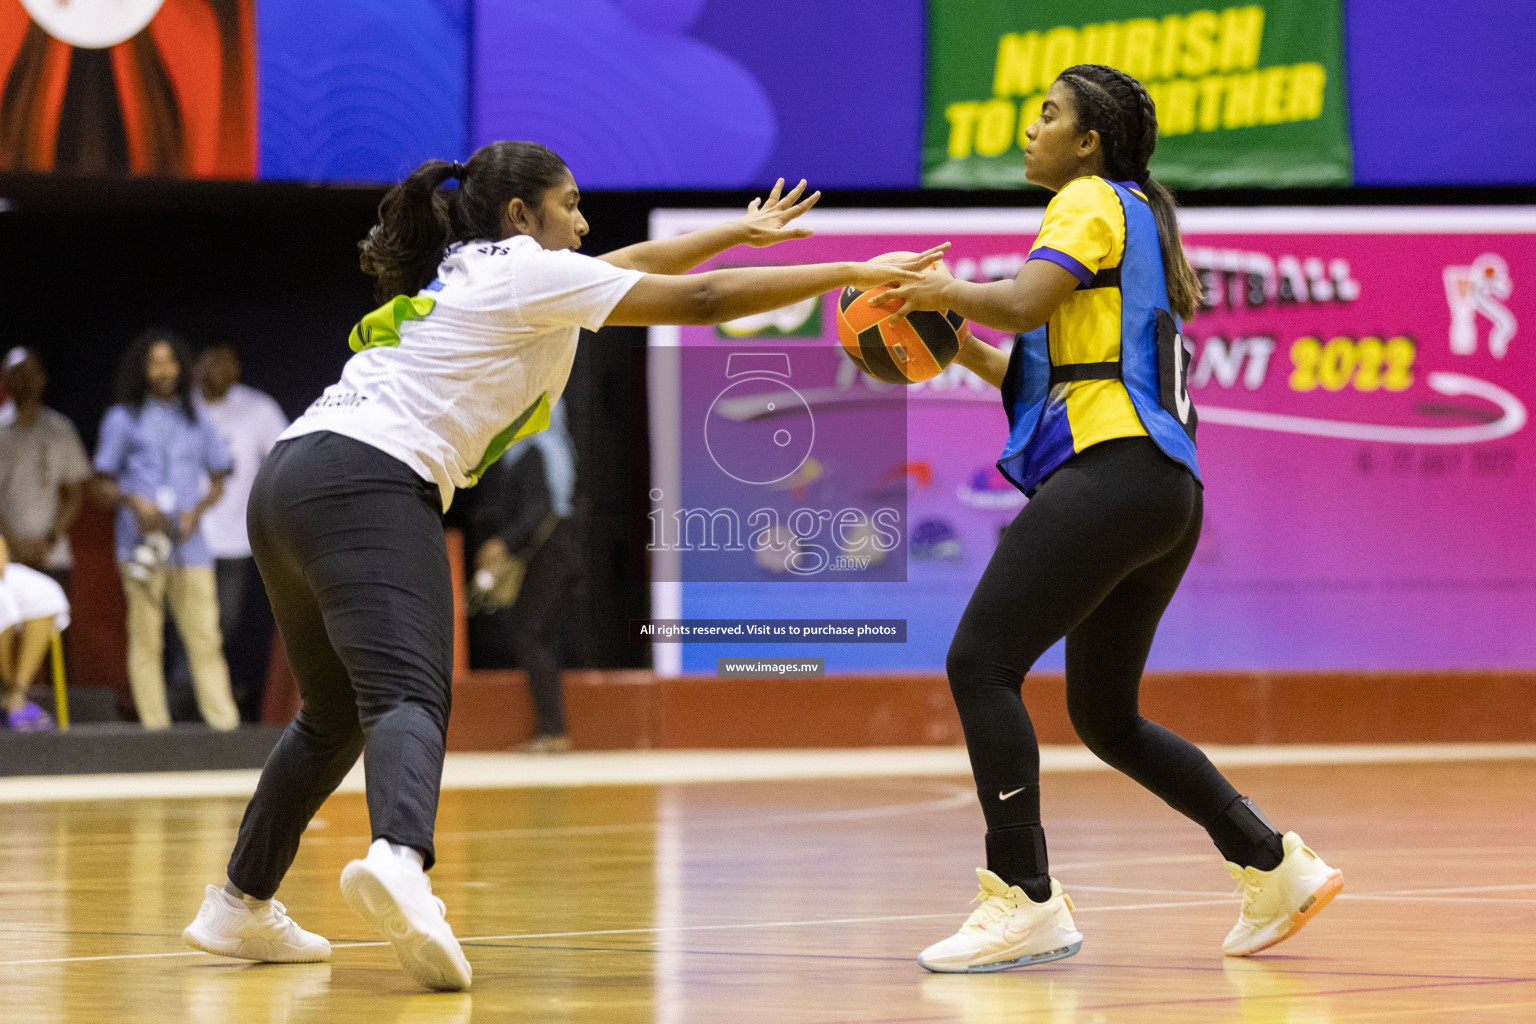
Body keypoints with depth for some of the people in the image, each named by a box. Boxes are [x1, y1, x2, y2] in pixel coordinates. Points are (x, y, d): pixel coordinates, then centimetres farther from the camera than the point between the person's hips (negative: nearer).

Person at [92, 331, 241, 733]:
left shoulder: (196, 421, 18)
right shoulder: (122, 420, 11)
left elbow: (218, 481, 20)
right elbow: (103, 487, 10)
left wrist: (198, 510, -1)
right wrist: (132, 501, -11)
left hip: (189, 546, 1)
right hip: (142, 546, -1)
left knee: (205, 636, -8)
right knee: (145, 640, -6)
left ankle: (225, 723, -10)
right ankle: (155, 727, -5)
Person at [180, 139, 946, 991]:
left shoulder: (467, 274, 27)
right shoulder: (528, 271, 2)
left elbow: (634, 264, 40)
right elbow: (700, 300, -1)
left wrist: (743, 231, 49)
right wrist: (850, 274, 4)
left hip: (290, 481, 9)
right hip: (372, 481, -9)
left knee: (336, 714, 21)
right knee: (408, 696, -24)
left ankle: (239, 907, 25)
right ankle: (397, 858, -51)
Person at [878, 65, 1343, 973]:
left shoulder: (1095, 201, 0)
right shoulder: (1134, 221, 27)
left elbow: (1021, 303, -17)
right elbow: (1049, 373, 27)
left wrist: (943, 291, -1)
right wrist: (960, 351, 19)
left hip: (1109, 471, -10)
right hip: (1164, 493, 10)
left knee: (980, 665, -13)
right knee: (1107, 719, 16)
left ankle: (1025, 900, -19)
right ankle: (1277, 865, 15)